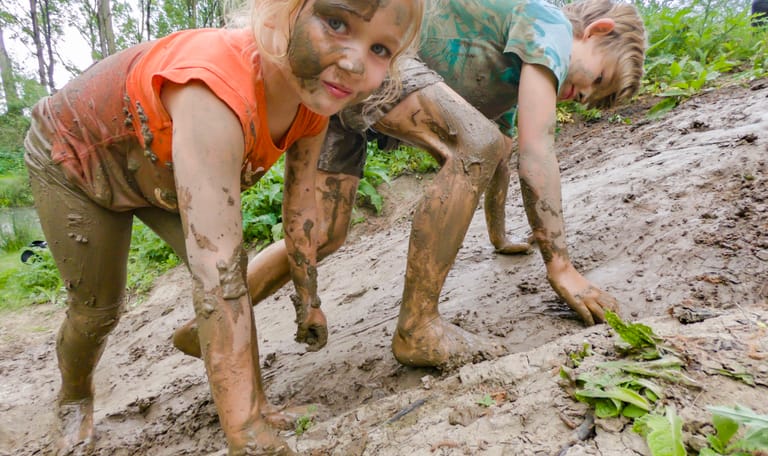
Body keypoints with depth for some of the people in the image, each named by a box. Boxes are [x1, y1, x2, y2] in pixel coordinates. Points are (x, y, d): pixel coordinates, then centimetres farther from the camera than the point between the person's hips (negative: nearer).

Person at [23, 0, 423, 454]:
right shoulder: (216, 92, -47)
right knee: (98, 309, 6)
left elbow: (301, 205, -10)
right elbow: (216, 282, -51)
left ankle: (256, 398, 4)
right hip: (73, 158, -5)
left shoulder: (316, 95, -23)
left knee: (233, 264, -14)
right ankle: (75, 400, 39)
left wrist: (310, 304, -3)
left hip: (158, 168, 5)